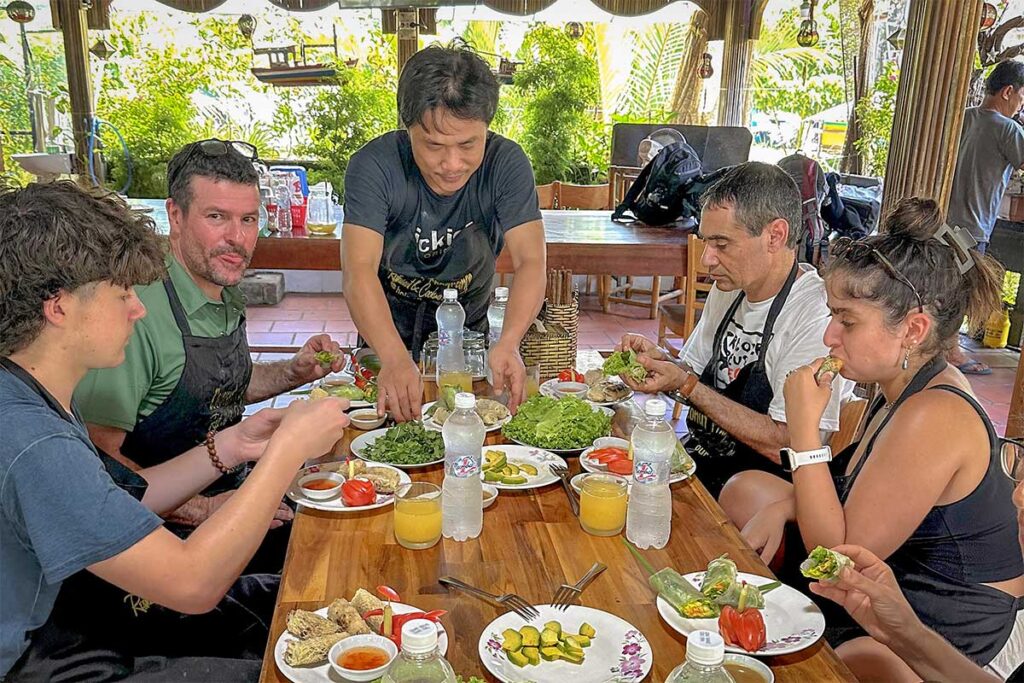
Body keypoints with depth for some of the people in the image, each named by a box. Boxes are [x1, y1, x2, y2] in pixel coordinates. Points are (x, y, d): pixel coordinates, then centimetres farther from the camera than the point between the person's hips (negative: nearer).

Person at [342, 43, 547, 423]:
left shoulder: (506, 164, -18)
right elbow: (359, 271, -32)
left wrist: (508, 343, -43)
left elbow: (531, 261, -24)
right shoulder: (373, 167, -23)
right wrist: (395, 359, -49)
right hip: (387, 333, -1)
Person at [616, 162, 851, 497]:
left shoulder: (817, 317, -21)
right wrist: (660, 361, -6)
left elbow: (787, 447, -24)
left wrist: (685, 385, -21)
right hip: (694, 458, 8)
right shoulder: (728, 289, 6)